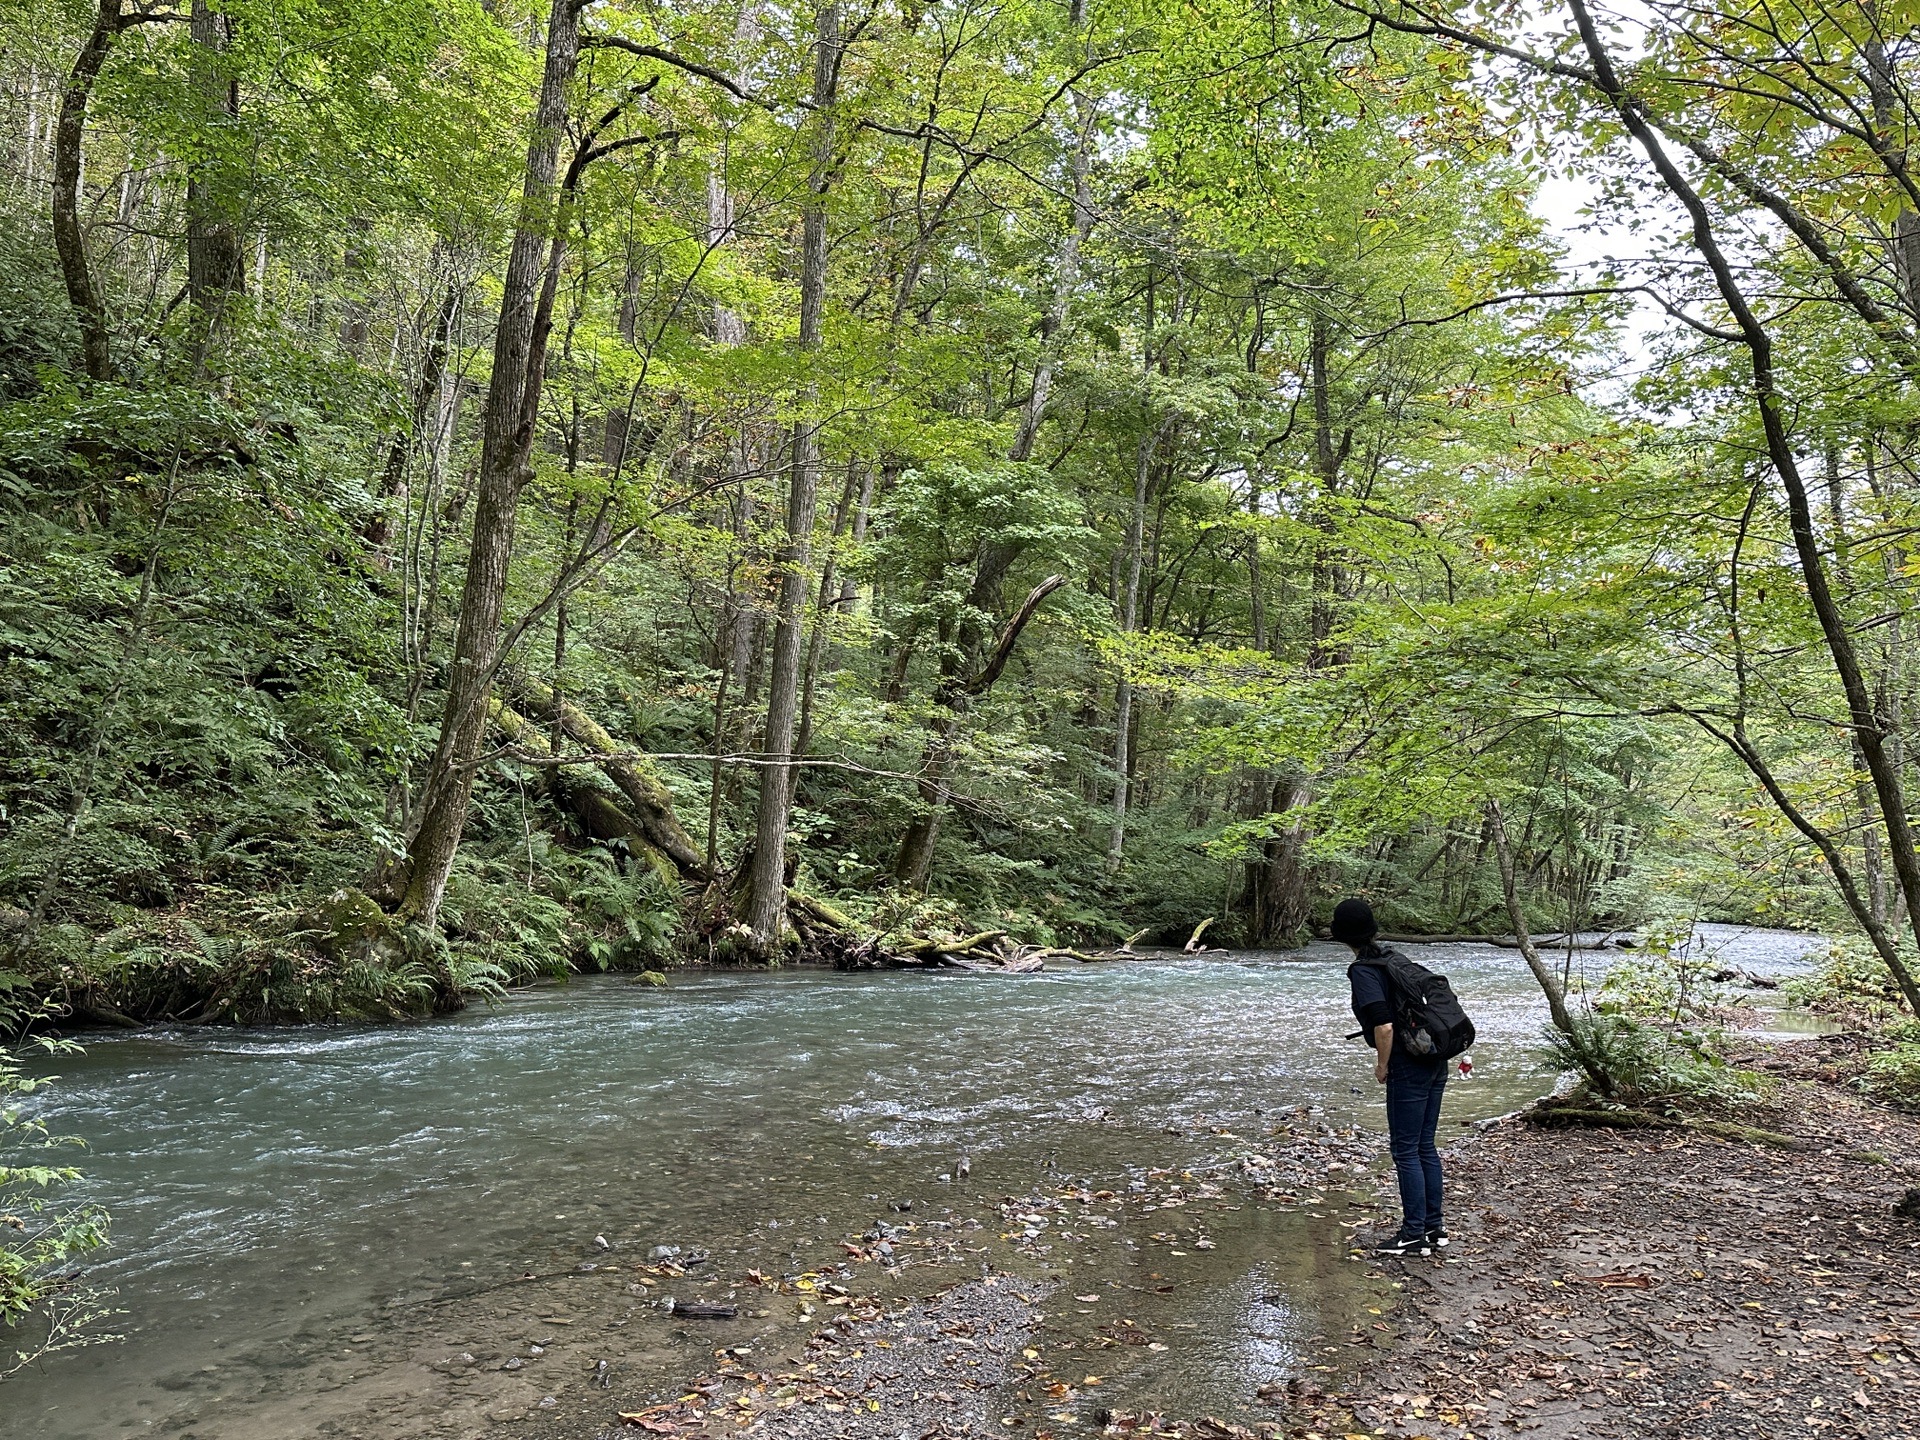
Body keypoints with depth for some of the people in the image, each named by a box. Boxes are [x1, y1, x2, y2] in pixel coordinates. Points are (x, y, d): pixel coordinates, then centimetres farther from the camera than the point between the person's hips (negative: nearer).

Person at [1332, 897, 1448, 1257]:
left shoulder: (1362, 971, -14)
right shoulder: (1392, 957, 10)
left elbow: (1384, 1026, -24)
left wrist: (1382, 1066, -8)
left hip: (1408, 1066, -9)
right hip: (1435, 1062, 9)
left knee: (1405, 1150, 1)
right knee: (1425, 1146, 16)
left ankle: (1414, 1235, 7)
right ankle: (1434, 1227, 23)